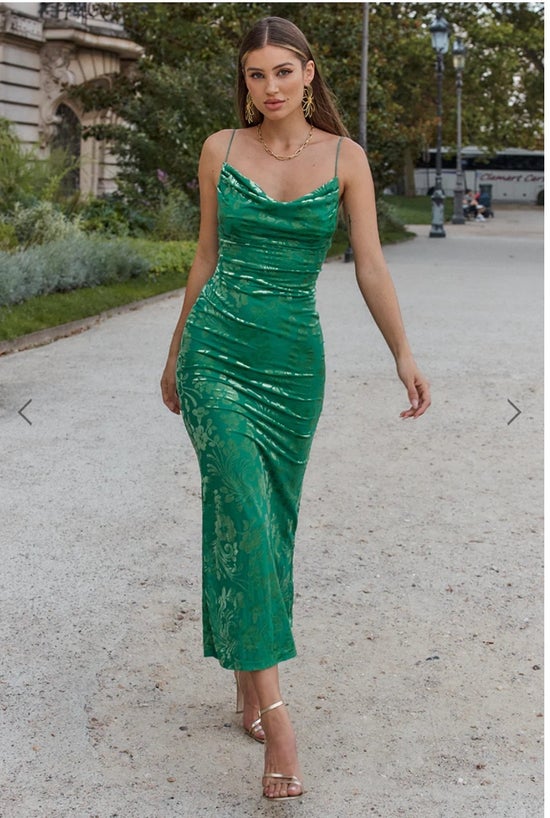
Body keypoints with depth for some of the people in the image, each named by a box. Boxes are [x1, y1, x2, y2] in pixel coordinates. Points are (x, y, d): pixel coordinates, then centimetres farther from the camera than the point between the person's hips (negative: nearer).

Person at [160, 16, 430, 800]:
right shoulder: (220, 150, 3)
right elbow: (207, 254, 12)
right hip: (218, 350, -1)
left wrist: (404, 354, -15)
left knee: (271, 523, 8)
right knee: (245, 514, -15)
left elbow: (371, 266, -3)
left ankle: (248, 672, 27)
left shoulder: (345, 157, 2)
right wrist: (176, 352, 17)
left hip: (294, 359, 1)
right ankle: (273, 712, -16)